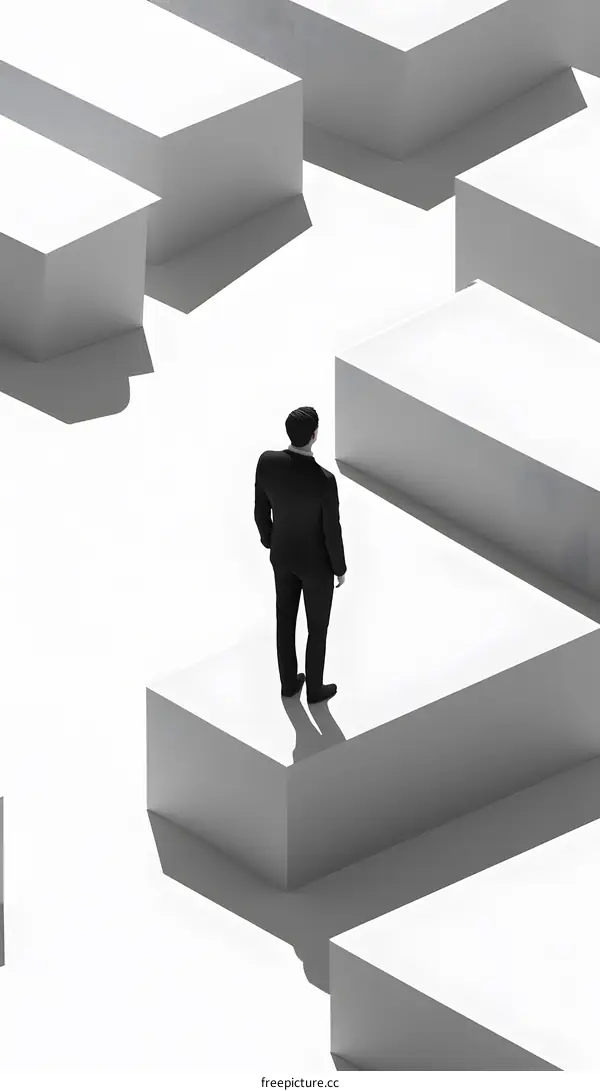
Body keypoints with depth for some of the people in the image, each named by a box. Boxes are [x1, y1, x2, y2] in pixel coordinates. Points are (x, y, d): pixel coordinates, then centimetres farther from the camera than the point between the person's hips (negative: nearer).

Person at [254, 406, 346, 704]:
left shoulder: (267, 461, -25)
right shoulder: (324, 480, -38)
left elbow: (260, 509, -7)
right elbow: (332, 532, -24)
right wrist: (340, 569, -4)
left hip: (283, 553, 5)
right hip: (316, 560, -5)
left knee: (286, 619, 26)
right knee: (318, 626, 20)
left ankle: (289, 682, 45)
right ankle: (314, 688, 40)